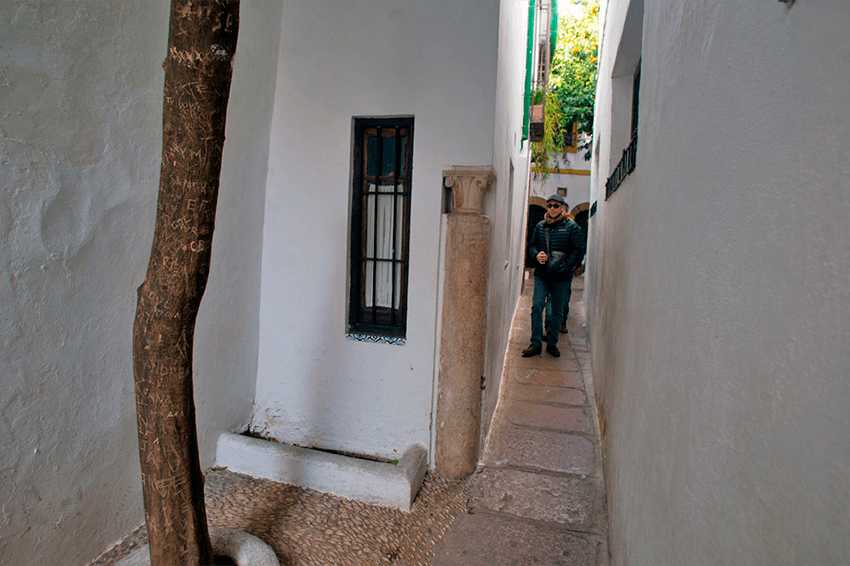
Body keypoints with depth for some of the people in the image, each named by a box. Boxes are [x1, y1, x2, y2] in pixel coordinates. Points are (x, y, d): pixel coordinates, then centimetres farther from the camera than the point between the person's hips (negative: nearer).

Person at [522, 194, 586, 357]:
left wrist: (566, 267, -15)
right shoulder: (540, 226, 10)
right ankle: (536, 344, 1)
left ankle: (552, 343, 19)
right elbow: (532, 245, 17)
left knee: (557, 311, 6)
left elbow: (579, 250, -3)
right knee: (536, 307, -7)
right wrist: (537, 255, -6)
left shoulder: (572, 227, -1)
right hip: (541, 274, 2)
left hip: (561, 277, -2)